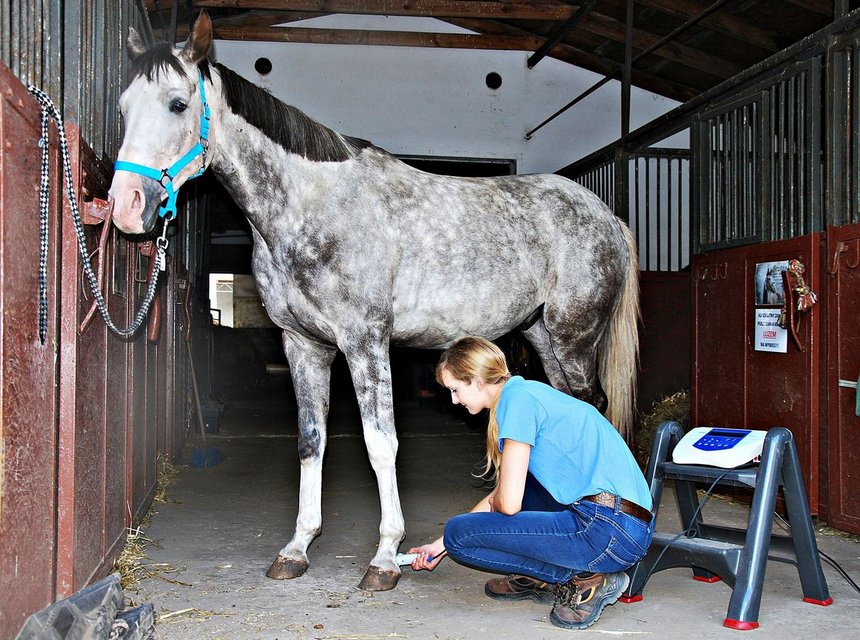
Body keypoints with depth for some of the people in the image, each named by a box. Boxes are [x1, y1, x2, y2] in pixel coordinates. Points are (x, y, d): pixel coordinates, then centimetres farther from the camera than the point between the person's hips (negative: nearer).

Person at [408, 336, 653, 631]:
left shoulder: (517, 398, -10)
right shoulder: (527, 391, 19)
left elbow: (508, 503, -14)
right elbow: (503, 492, 25)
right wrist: (441, 545, 28)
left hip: (609, 531, -10)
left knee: (459, 533, -6)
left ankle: (586, 580, -3)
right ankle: (538, 577, 18)